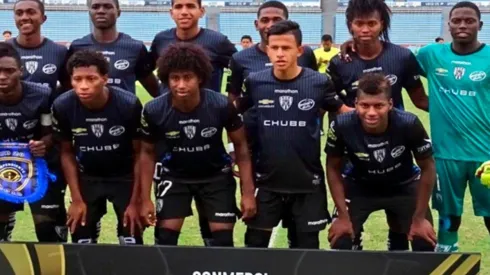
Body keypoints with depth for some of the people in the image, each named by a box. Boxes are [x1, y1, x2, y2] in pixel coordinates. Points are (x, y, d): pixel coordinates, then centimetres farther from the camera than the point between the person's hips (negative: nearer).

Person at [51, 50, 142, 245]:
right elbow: (67, 153, -5)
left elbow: (140, 153, -14)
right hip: (87, 178, 2)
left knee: (131, 242, -6)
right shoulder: (62, 106, -20)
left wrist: (135, 202, -13)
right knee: (81, 242, 3)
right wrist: (76, 199, -7)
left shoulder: (129, 105, -26)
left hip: (125, 176, -2)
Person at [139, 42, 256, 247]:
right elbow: (148, 152, -6)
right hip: (175, 176, 1)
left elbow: (240, 146, -11)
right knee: (165, 237, -4)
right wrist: (145, 199, -9)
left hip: (216, 175, 0)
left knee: (223, 238, -4)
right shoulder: (154, 111, -23)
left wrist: (247, 192, -14)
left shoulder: (221, 106, -27)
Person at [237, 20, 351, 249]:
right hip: (267, 179, 1)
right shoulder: (254, 82, -5)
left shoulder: (319, 83, -9)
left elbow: (343, 112, 5)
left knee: (308, 243, 11)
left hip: (307, 180, -1)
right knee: (255, 242, 9)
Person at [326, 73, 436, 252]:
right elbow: (334, 168, -11)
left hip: (404, 187, 0)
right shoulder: (342, 126, -30)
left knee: (425, 243, -7)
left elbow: (428, 168, -15)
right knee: (339, 242, -11)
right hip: (359, 187, 0)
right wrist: (343, 216, -12)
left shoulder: (409, 124, -32)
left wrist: (419, 218, -12)